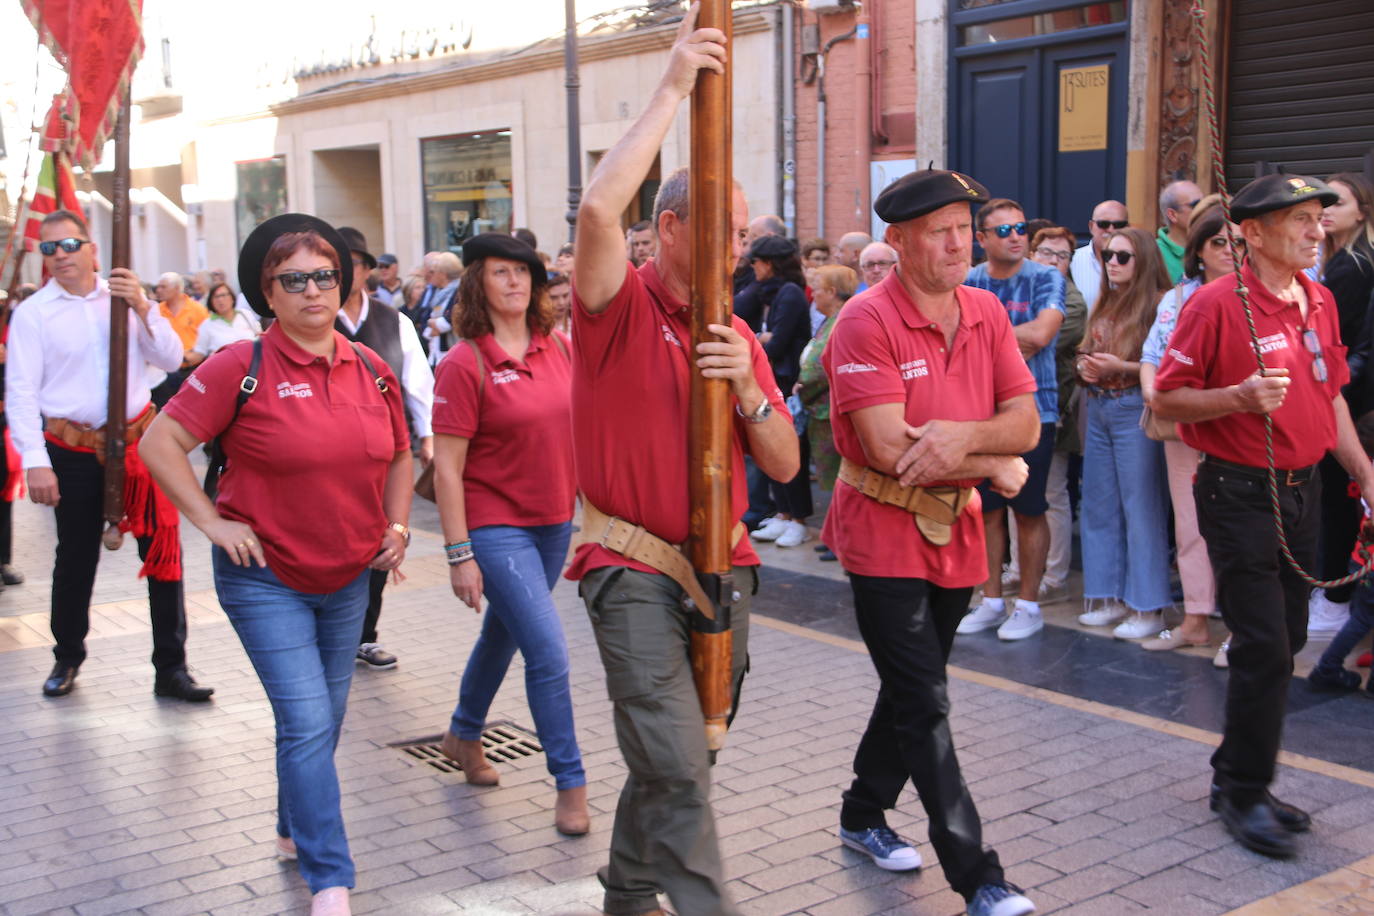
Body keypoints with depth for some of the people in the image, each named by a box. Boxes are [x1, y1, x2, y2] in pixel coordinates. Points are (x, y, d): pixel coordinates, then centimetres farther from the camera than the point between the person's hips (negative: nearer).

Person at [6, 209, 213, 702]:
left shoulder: (124, 299, 7)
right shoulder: (33, 313, -1)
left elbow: (171, 359, 1)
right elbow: (21, 392, -5)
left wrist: (143, 307, -13)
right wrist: (35, 461, -13)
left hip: (139, 440, 2)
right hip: (74, 452, -2)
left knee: (163, 550, 0)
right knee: (75, 559, 10)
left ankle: (171, 668, 9)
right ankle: (67, 659, 32)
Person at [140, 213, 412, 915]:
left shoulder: (372, 371, 1)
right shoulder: (241, 367, -14)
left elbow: (397, 456, 16)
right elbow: (161, 443, -11)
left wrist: (396, 525, 4)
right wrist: (213, 521, -15)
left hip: (349, 577, 5)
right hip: (266, 579, -5)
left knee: (324, 720, 18)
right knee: (307, 724, -10)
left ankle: (296, 829, 42)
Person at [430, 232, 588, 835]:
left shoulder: (559, 348, 3)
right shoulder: (465, 365, -13)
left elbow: (580, 428, 14)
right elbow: (447, 467, -13)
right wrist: (459, 554, -16)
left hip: (554, 522, 6)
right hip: (495, 528, -6)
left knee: (504, 634, 22)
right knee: (549, 653, -11)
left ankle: (464, 735, 45)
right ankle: (570, 784, 3)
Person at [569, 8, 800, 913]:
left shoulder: (739, 336, 9)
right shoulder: (620, 308, -7)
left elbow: (784, 464, 6)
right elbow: (599, 208, -29)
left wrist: (747, 386, -13)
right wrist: (673, 91, -22)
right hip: (633, 571, -6)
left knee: (682, 759, 16)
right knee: (679, 769, -12)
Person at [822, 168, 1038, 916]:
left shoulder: (986, 313, 3)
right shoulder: (867, 320, -16)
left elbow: (1025, 424, -1)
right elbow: (890, 448, -23)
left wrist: (962, 436, -22)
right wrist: (995, 467, -13)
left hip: (955, 533, 7)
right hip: (884, 536, -6)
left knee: (911, 689, 18)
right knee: (925, 707, -4)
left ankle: (863, 815, 38)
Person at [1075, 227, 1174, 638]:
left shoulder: (1158, 304, -9)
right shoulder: (1104, 305, 15)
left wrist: (1121, 366, -20)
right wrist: (1085, 367, 3)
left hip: (1135, 408, -8)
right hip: (1098, 408, 8)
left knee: (1141, 508, -5)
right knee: (1099, 506, 11)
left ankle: (1148, 607, 2)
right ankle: (1110, 597, 21)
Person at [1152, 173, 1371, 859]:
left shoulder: (1319, 301, 9)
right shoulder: (1217, 303, -13)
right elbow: (1167, 398, -11)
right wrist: (1239, 397, -25)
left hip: (1301, 488, 8)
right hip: (1239, 490, -8)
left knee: (1284, 642, 13)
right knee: (1263, 647, -8)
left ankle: (1236, 779, 27)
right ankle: (1244, 794, 7)